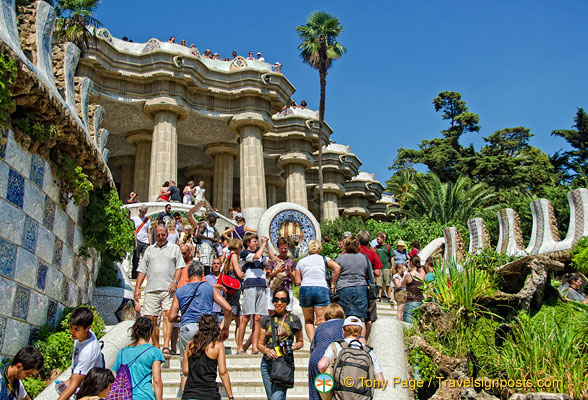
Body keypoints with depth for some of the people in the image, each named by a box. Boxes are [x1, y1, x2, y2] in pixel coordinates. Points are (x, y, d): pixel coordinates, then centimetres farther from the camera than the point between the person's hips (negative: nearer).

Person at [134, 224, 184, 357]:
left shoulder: (174, 248, 14)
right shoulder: (149, 250, 20)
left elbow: (179, 267, 6)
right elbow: (142, 270, 17)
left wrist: (175, 282, -9)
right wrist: (137, 288, 8)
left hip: (168, 289, -3)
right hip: (151, 289, 3)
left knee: (167, 316, -14)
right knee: (152, 319, 2)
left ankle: (166, 348, -19)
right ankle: (156, 348, 12)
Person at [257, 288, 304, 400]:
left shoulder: (294, 320, 5)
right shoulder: (266, 320, 10)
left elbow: (300, 342, 15)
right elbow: (260, 344, 13)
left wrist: (292, 348, -6)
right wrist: (267, 350, -9)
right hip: (267, 362, 3)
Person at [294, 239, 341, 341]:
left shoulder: (301, 262, 16)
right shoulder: (324, 259, 13)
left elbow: (298, 282, 10)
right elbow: (337, 268, -4)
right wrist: (333, 283, 4)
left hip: (305, 290, 1)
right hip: (322, 289, -1)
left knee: (308, 321, 12)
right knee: (321, 321, -2)